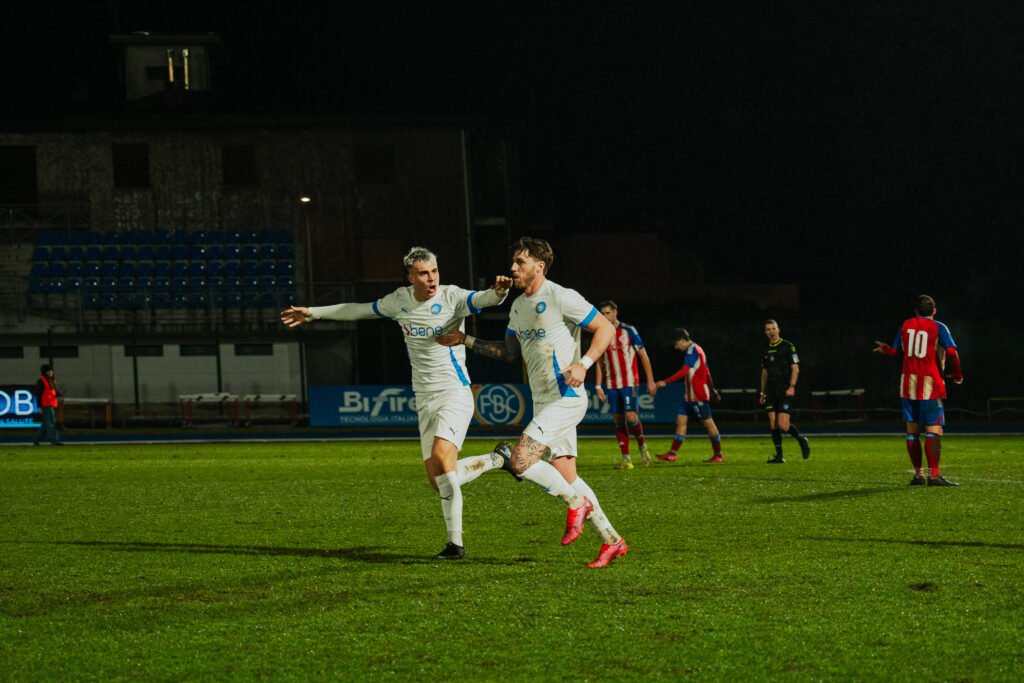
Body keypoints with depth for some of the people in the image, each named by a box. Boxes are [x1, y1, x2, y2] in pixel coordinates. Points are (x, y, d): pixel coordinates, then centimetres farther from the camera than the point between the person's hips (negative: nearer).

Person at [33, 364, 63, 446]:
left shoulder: (51, 381, 17)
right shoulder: (41, 381, -8)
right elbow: (38, 394, -11)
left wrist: (59, 393, 0)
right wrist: (40, 407, -16)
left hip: (52, 405, 9)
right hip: (45, 405, -9)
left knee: (45, 425, 10)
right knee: (51, 423, -12)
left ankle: (36, 440, 16)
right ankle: (55, 440, -14)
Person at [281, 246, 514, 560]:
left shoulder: (451, 297, -8)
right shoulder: (399, 300, 8)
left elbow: (482, 299, -27)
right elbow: (361, 310, 23)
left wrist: (498, 291, -51)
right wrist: (312, 312, 29)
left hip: (455, 393, -6)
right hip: (425, 401, 6)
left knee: (441, 456, -26)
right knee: (437, 480, 0)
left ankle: (456, 543, -18)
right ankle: (497, 459, 27)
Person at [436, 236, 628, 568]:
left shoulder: (561, 298, -12)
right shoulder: (518, 306, 14)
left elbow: (606, 328, -10)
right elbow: (509, 352, 23)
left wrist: (583, 364, -23)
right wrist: (465, 340, 16)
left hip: (566, 399, -9)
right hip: (543, 401, 9)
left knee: (521, 461, -19)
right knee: (565, 476, 7)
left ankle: (577, 503, 1)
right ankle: (611, 541, 15)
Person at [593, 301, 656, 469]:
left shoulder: (628, 331, -2)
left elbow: (643, 355, -1)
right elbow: (599, 363, 15)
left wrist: (650, 381, -5)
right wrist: (598, 386, 8)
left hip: (629, 382, -4)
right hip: (611, 385, 4)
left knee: (631, 416, -15)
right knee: (618, 420, 1)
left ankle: (642, 446, 10)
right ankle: (626, 459, 3)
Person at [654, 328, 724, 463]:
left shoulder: (692, 350, -14)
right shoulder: (696, 349, 18)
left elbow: (684, 371, -24)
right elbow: (706, 372, 24)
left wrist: (665, 382, -26)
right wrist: (712, 390, 30)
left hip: (698, 396, -10)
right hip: (690, 395, 10)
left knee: (708, 423, -2)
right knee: (680, 420, 3)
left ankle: (718, 455, 4)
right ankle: (672, 454, 0)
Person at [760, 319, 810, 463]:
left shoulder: (788, 346, -2)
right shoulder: (766, 351, 15)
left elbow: (795, 368, -5)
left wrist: (791, 387, -16)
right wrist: (762, 393, 18)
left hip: (785, 391, -6)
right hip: (771, 392, 6)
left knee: (783, 424, -13)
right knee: (773, 423, -2)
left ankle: (801, 440, 14)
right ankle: (779, 456, 3)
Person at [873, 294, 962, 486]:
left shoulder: (906, 325, 10)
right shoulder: (938, 328, -2)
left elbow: (897, 351, 16)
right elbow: (951, 352, -13)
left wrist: (884, 348, 37)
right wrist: (956, 374, 1)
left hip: (908, 384, 4)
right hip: (930, 386, -4)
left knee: (912, 430, 10)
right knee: (934, 431, -7)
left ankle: (918, 474, 11)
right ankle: (933, 475, -16)